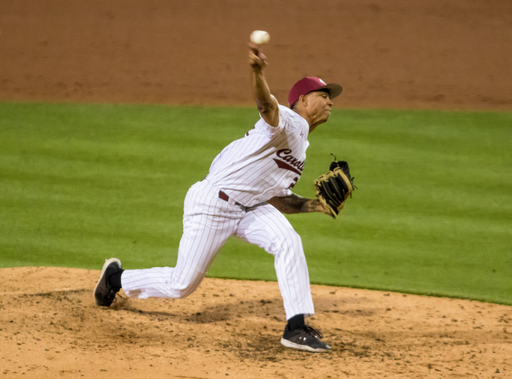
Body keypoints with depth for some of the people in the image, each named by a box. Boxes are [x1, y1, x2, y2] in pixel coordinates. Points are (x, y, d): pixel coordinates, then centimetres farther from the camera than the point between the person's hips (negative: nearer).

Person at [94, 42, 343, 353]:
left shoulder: (300, 148, 17)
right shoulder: (289, 123, -13)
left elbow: (276, 199, 19)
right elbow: (267, 105, -37)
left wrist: (316, 206, 4)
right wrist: (257, 71, -59)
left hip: (250, 208, 9)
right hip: (212, 203, -9)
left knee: (288, 242, -18)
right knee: (182, 285, -1)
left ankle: (297, 327, -18)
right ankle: (117, 278, 26)